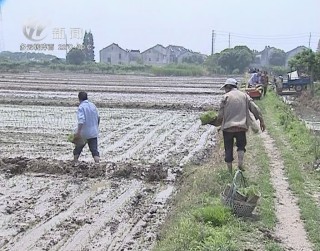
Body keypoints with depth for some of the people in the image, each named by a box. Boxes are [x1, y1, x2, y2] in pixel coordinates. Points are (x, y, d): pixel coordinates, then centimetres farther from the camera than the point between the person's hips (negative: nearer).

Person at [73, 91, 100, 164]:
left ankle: (75, 163, 26)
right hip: (93, 132, 4)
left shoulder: (81, 107, -12)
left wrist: (78, 132, -28)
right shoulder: (93, 105, 5)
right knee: (94, 150, 0)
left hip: (83, 133, -4)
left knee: (78, 148, 17)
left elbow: (81, 120, -25)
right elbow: (98, 117, 12)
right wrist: (96, 127, 27)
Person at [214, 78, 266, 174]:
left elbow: (221, 114, -2)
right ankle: (240, 163, 0)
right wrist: (261, 120, 5)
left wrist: (218, 123, 15)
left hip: (227, 127, -2)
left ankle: (230, 171, 14)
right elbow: (254, 108, 2)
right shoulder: (244, 95, 10)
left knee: (228, 149, 9)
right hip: (241, 127, 2)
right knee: (241, 145, 22)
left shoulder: (226, 97, 1)